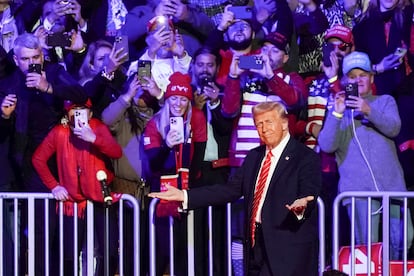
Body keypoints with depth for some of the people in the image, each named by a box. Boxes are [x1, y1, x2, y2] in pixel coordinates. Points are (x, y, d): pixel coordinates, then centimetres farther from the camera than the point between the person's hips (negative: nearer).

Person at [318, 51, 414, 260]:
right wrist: (337, 114, -12)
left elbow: (393, 128, -4)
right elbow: (326, 145, 0)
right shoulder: (339, 107, 15)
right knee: (366, 246, -11)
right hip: (358, 186, -1)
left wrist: (369, 111, -20)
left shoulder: (385, 101, 18)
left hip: (392, 183, 2)